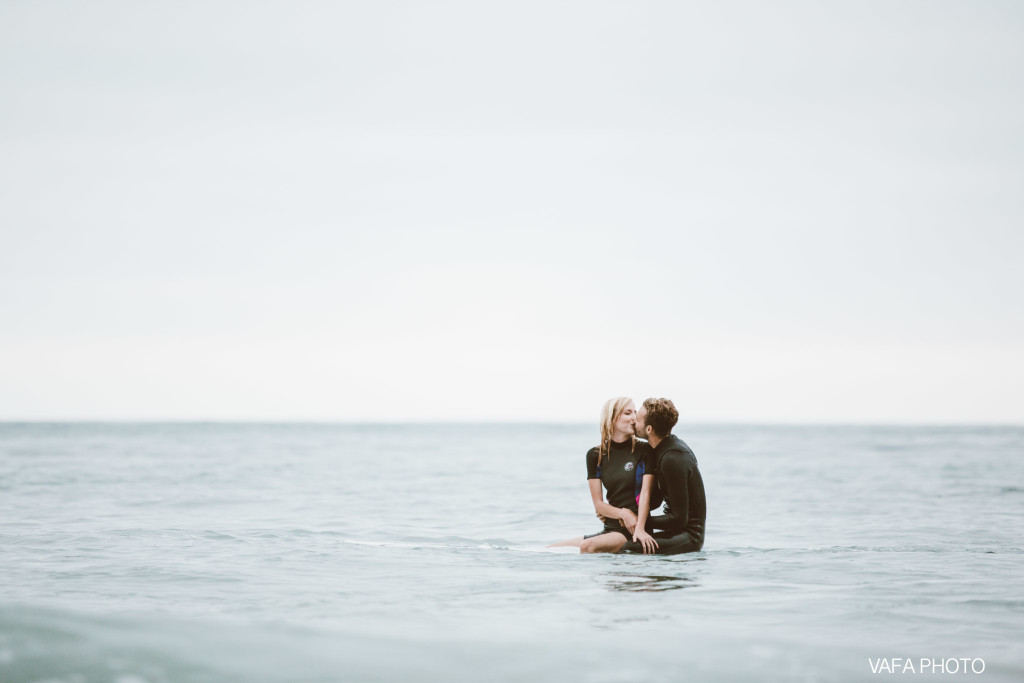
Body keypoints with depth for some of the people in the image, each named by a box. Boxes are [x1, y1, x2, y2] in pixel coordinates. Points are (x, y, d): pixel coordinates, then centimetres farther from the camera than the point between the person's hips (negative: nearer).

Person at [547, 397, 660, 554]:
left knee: (588, 546, -31)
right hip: (610, 528, 5)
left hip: (632, 534, -5)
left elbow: (646, 493, -11)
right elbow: (598, 504, 4)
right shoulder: (595, 455, 8)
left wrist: (640, 528, -27)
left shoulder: (644, 451, 0)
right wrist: (623, 513, -16)